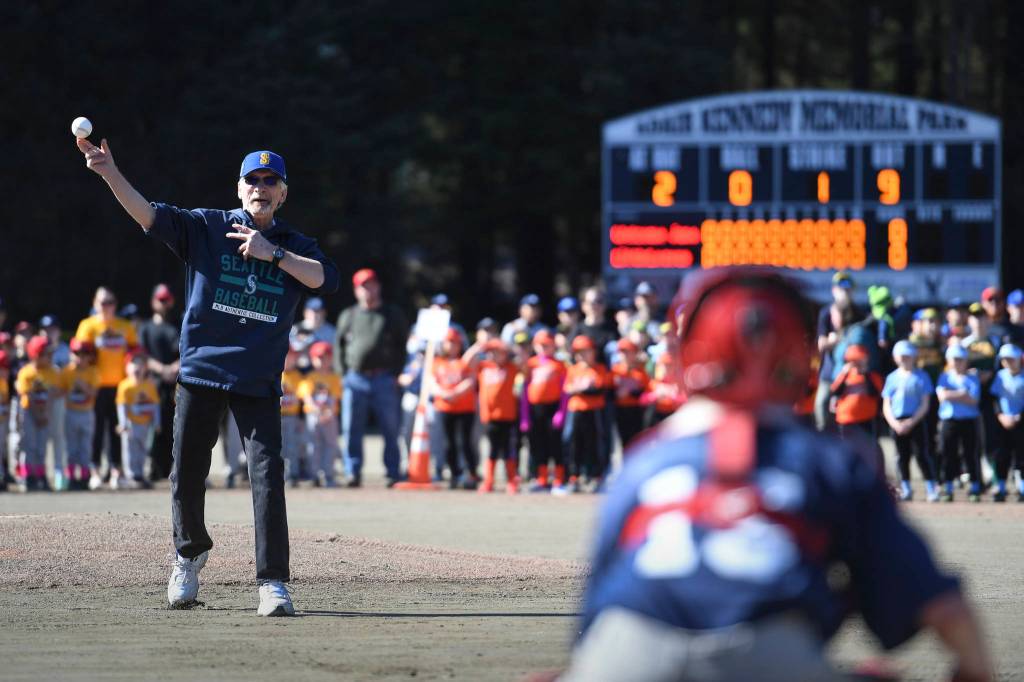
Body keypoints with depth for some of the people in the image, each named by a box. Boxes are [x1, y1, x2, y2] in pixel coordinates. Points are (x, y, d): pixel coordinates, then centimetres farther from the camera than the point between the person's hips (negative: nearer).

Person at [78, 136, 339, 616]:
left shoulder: (295, 246, 6)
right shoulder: (206, 227, 1)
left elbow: (327, 279, -12)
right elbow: (149, 215, -13)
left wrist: (273, 254, -18)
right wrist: (110, 173, -28)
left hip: (258, 380, 0)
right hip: (200, 371, 0)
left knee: (268, 476, -11)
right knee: (187, 474, 7)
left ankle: (273, 583, -10)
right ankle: (189, 555, 33)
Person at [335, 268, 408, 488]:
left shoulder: (393, 315, 9)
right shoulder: (348, 316, 14)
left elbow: (403, 345, 8)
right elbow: (339, 345, 16)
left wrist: (396, 373, -2)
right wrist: (342, 373, 4)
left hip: (384, 380, -1)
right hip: (355, 380, 1)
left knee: (390, 430, -1)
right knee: (351, 430, -2)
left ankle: (394, 473, 3)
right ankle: (353, 473, 2)